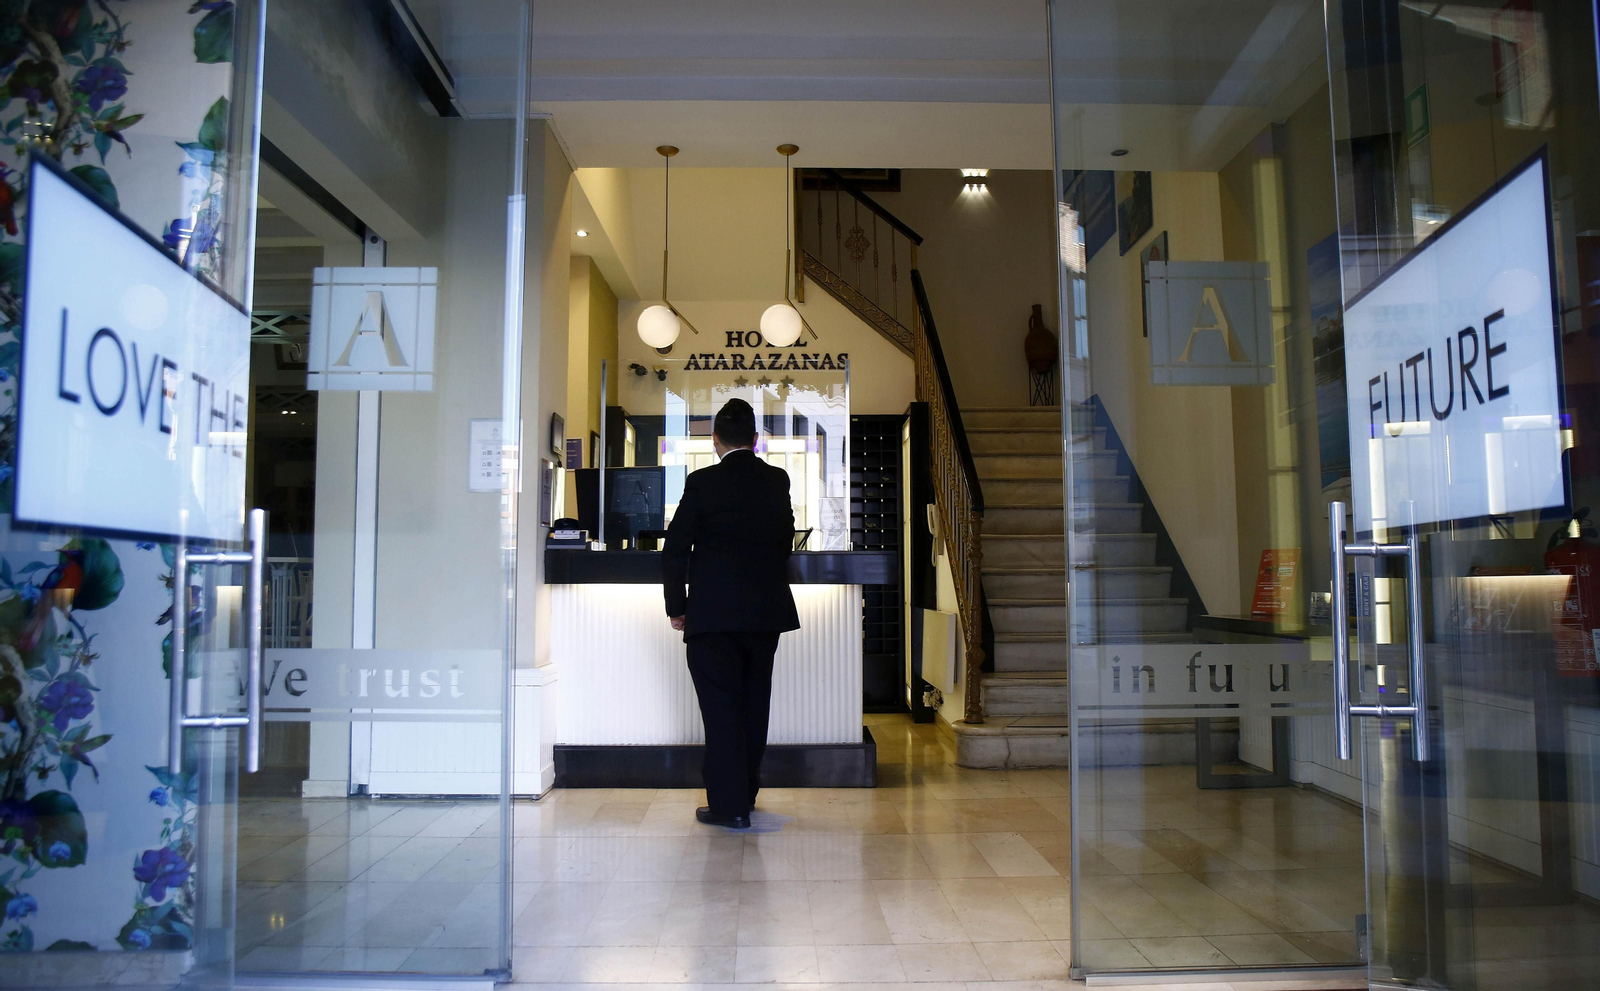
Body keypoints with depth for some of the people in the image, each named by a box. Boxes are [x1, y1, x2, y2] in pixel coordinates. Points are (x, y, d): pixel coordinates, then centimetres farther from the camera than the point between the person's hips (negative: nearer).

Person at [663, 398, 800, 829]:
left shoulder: (702, 482, -7)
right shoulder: (778, 480, 4)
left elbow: (675, 550, -7)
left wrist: (676, 608, 3)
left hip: (713, 614, -4)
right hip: (766, 611, 4)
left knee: (721, 706, 2)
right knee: (753, 704, 15)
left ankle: (729, 804, 3)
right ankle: (745, 792, 28)